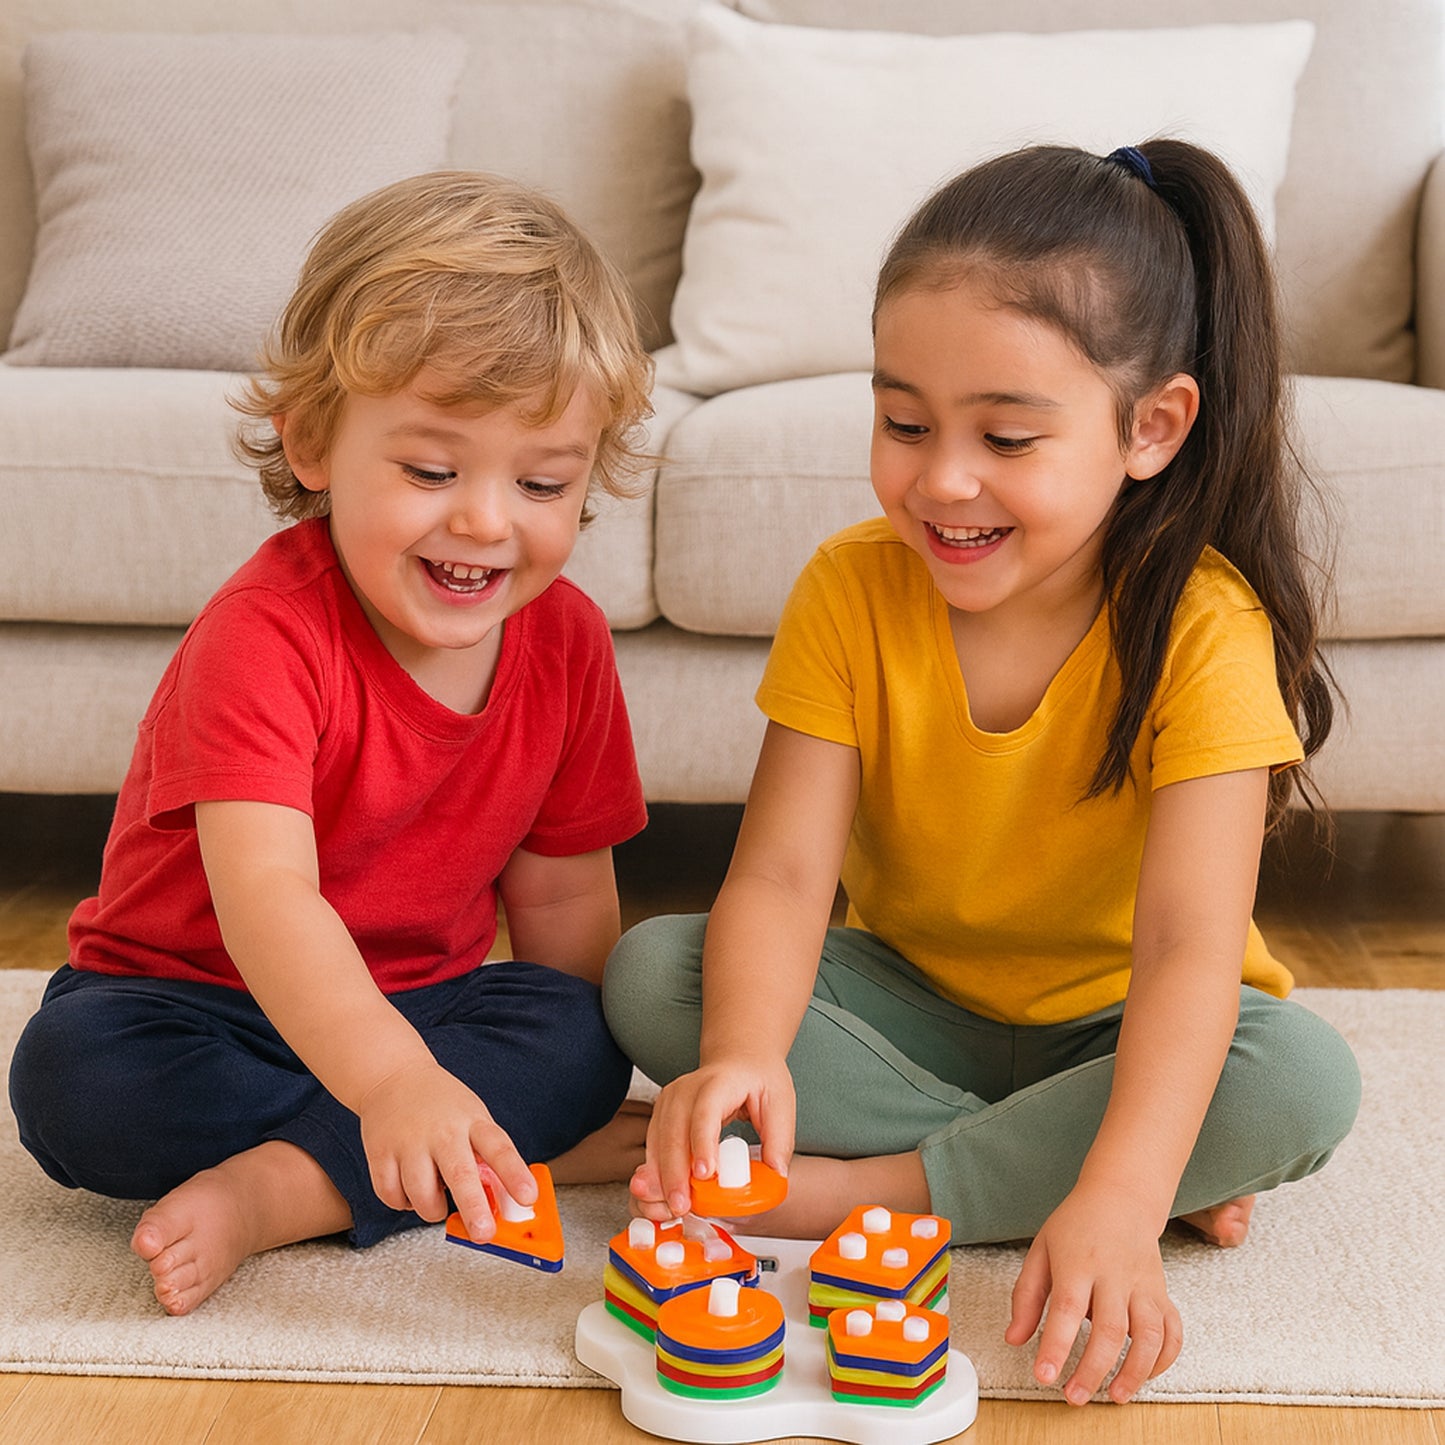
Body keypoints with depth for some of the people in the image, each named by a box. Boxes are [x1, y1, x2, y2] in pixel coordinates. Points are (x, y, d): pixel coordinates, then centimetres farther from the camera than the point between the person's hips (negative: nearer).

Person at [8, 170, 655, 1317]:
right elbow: (265, 895, -42)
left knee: (579, 1049, -22)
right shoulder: (264, 635, -27)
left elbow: (560, 894, 3)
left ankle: (264, 1196, -27)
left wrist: (583, 1079, -5)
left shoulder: (566, 640, -7)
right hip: (188, 997, -4)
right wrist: (393, 1083, -57)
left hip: (419, 999, 4)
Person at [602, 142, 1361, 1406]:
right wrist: (744, 1056, -44)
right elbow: (782, 875, -22)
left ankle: (858, 1190, -27)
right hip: (912, 1003, 2)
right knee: (650, 972, -20)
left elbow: (1188, 943, -33)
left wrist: (1118, 1204, -49)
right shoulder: (851, 590, -14)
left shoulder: (1202, 627, -23)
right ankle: (1043, 1162, -24)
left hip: (1115, 1029, -2)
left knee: (1303, 1078, -32)